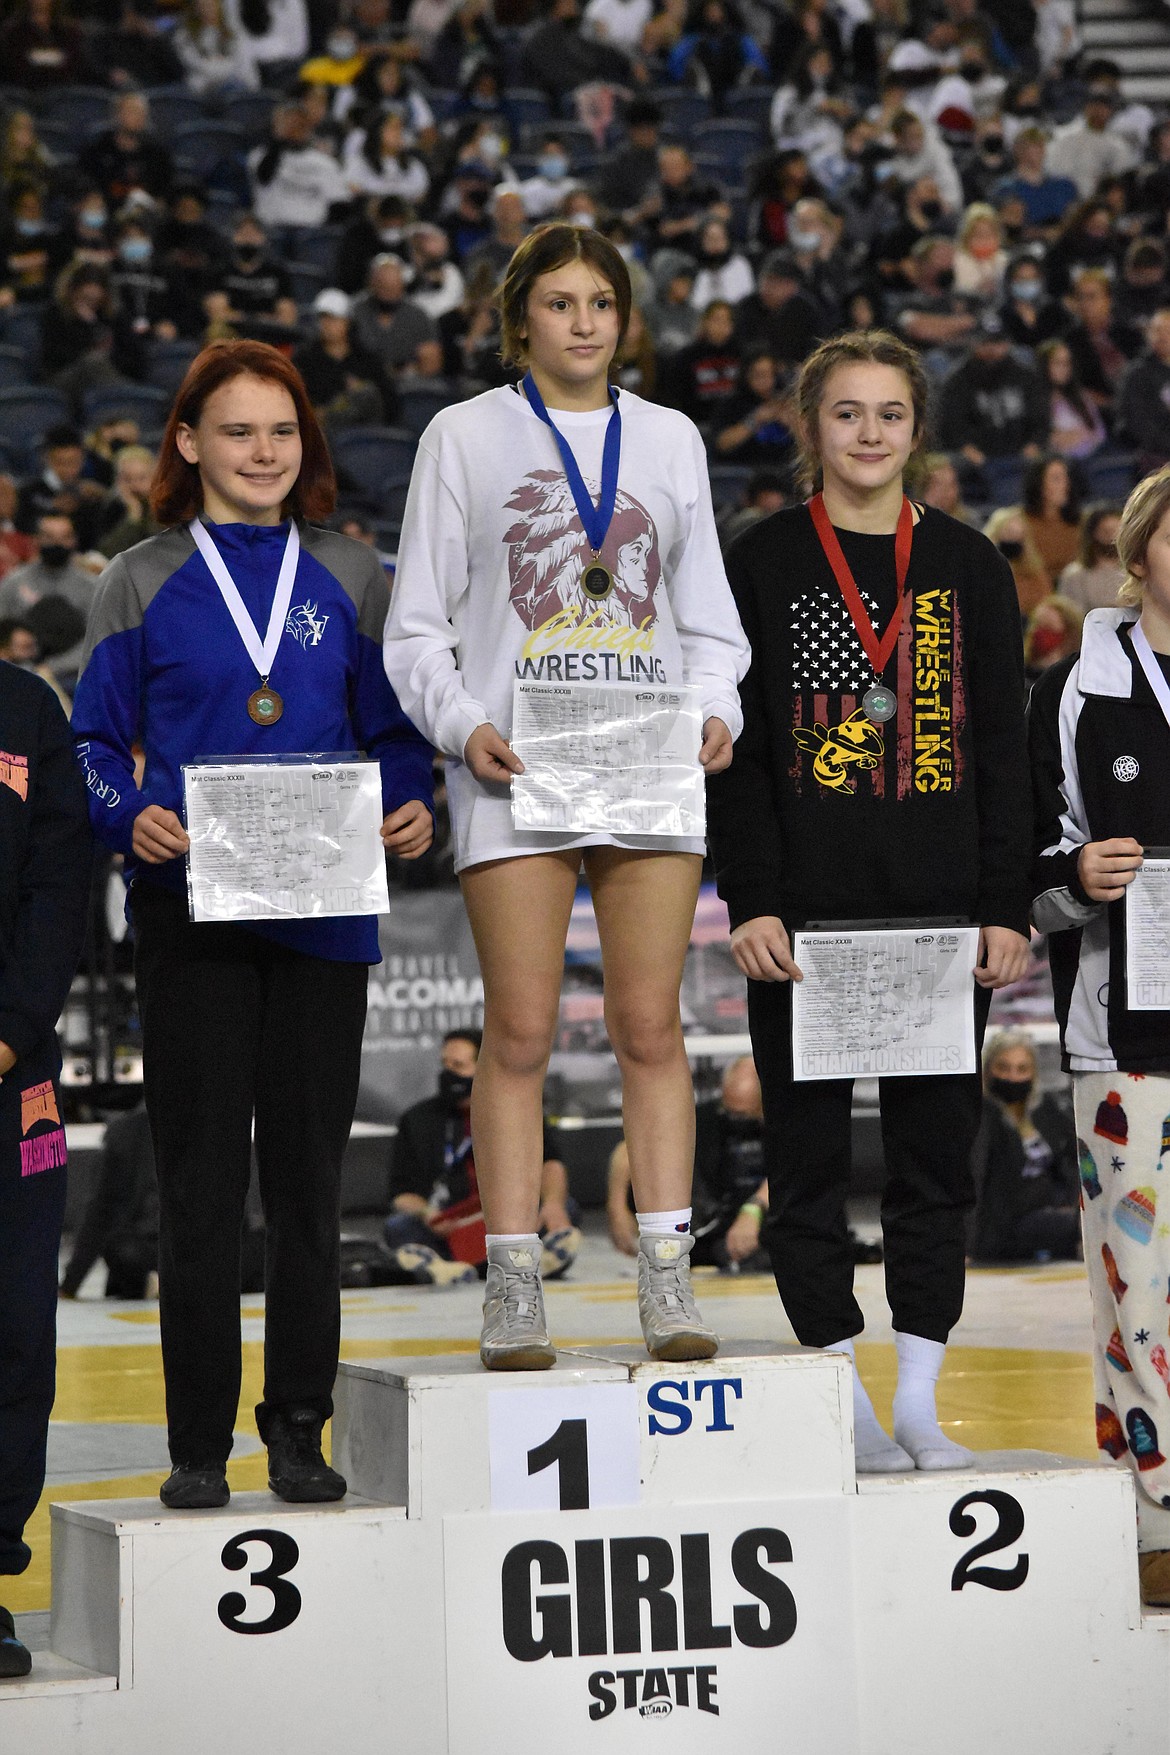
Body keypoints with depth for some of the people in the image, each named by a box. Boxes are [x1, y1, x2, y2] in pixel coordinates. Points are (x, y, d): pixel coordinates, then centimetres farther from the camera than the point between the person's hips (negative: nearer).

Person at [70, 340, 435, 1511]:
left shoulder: (349, 579, 10)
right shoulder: (143, 582, 5)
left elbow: (395, 731, 12)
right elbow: (94, 742, 4)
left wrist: (410, 808, -8)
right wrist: (128, 818, -15)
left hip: (324, 910, 2)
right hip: (192, 909, -2)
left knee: (309, 1175, 5)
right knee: (199, 1181, 0)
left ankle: (299, 1434, 15)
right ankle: (198, 1445, 7)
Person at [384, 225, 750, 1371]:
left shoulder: (670, 439, 15)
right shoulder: (464, 436, 8)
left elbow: (709, 616, 17)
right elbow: (417, 626, 7)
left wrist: (715, 713, -2)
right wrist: (464, 727, -11)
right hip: (515, 773, -2)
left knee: (650, 1024, -2)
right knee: (520, 1029, -4)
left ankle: (667, 1281, 1)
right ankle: (513, 1289, 0)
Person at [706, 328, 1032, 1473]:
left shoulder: (968, 566, 9)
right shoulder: (763, 564, 3)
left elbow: (1002, 749, 8)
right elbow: (735, 747, -1)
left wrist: (1007, 907, 0)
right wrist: (750, 903, -10)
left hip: (941, 911, 2)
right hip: (806, 914, -2)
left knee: (936, 1151, 3)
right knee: (809, 1153, 1)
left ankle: (919, 1400, 11)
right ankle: (846, 1402, 10)